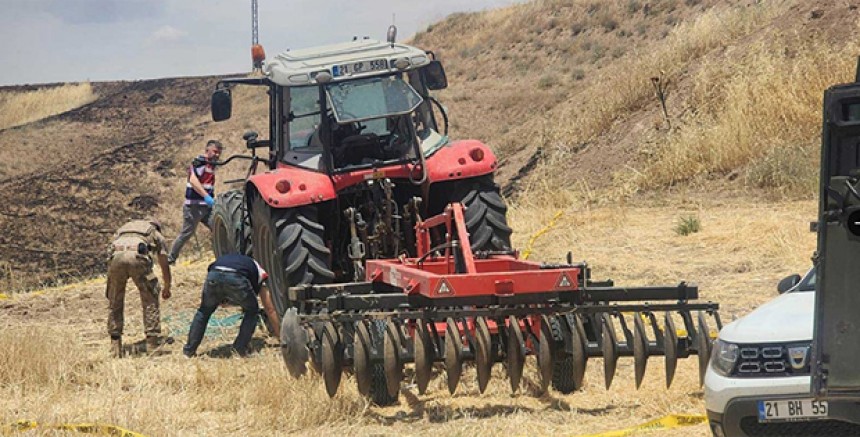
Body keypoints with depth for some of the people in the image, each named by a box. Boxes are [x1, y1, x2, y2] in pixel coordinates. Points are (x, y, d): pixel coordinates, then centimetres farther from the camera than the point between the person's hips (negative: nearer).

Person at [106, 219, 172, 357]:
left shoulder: (123, 229, 42)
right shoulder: (156, 235, 34)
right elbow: (165, 267, 37)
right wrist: (167, 288, 56)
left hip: (116, 256, 3)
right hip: (137, 256, -3)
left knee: (115, 303, 17)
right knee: (150, 301, 12)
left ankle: (115, 346, 15)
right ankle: (153, 344, 8)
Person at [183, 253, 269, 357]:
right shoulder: (260, 272, 36)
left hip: (214, 276, 3)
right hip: (236, 279, -3)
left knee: (204, 312, 29)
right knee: (252, 311, 26)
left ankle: (189, 349, 29)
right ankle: (240, 348, 23)